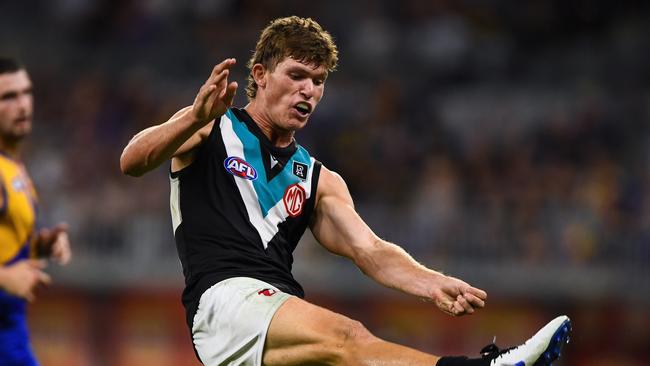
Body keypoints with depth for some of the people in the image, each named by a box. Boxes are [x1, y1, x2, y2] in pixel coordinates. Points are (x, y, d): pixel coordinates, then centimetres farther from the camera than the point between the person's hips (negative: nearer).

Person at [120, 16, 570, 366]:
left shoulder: (320, 182, 27)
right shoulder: (212, 131, 16)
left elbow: (370, 251, 11)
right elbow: (133, 161, -1)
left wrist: (432, 284, -11)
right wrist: (197, 119, -21)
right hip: (225, 298, -7)